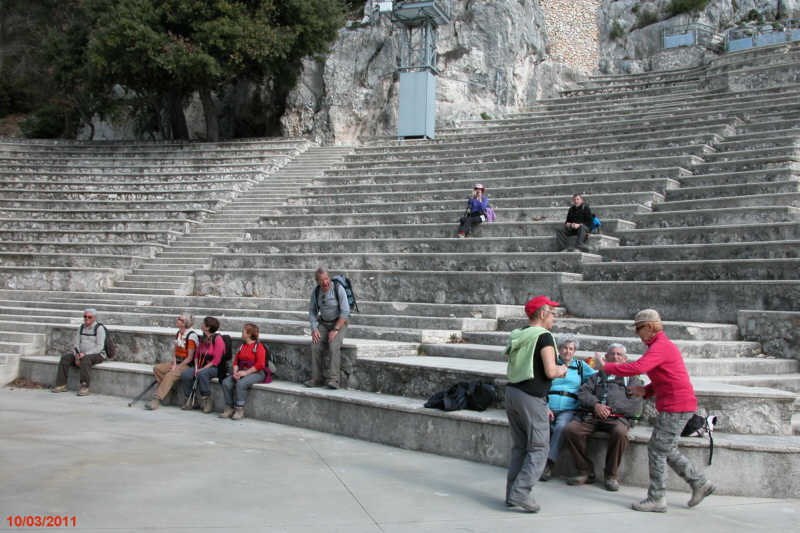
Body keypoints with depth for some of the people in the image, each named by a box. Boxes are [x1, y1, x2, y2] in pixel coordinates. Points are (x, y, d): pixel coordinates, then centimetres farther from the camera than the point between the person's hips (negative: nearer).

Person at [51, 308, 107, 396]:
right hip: (82, 354, 7)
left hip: (97, 355, -7)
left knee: (85, 359, -37)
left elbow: (99, 347, -17)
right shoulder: (81, 327, 10)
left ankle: (84, 387, -39)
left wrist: (85, 354, -24)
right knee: (65, 358, -14)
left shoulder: (99, 328, -10)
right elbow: (76, 344, 8)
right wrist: (76, 355, -12)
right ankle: (61, 385, -15)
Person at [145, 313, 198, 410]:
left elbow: (190, 358, -15)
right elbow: (175, 351, 14)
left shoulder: (191, 336, -16)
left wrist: (177, 367, -17)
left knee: (170, 374, -31)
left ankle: (156, 400, -34)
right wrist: (174, 363, -4)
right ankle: (169, 392, -7)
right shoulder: (178, 334, 10)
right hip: (177, 362, 9)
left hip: (187, 365, -9)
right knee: (157, 368, -8)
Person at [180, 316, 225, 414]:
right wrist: (196, 367, -2)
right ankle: (189, 399, -3)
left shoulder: (217, 339, -12)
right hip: (201, 367, 7)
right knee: (185, 374, -17)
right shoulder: (203, 339, 12)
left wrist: (201, 369, -19)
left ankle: (206, 399, -22)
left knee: (202, 374, -38)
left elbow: (216, 361, -16)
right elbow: (197, 354, 16)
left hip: (215, 368, -7)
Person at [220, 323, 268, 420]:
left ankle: (239, 410, -22)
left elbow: (260, 365, -15)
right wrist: (235, 372, -5)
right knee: (226, 382, -16)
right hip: (242, 371, 7)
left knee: (240, 383, -34)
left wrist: (246, 372, -19)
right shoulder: (242, 346, 18)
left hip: (257, 373, -7)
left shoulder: (259, 347, -6)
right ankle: (229, 408, -10)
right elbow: (236, 361, 16)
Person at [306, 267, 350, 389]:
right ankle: (317, 379, -21)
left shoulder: (338, 289, -20)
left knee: (334, 346, -32)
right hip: (324, 324, 4)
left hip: (339, 324, -4)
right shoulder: (316, 291, -4)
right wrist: (314, 329, -13)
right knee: (316, 345, -24)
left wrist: (335, 330, -26)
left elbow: (345, 311, -21)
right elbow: (312, 311, 2)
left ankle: (332, 380, -33)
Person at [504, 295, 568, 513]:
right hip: (531, 397, -8)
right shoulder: (544, 336, -10)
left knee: (519, 447, 13)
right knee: (538, 449, -1)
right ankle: (520, 492, -9)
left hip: (512, 391, 8)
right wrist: (562, 370, 6)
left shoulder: (516, 336, 13)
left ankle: (512, 495, 12)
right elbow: (550, 372, -16)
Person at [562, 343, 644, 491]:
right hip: (591, 415, 2)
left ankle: (611, 475, -16)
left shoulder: (632, 379, 21)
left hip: (617, 417, -2)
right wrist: (596, 404, -9)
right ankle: (585, 471, -12)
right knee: (570, 430, -26)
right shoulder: (597, 376, 28)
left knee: (620, 433, -37)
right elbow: (583, 392, 11)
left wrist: (611, 408, -6)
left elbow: (636, 406, 6)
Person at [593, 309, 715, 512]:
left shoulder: (660, 347, -16)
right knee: (668, 450, 18)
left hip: (676, 407, -10)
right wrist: (646, 391, 7)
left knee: (657, 450, -4)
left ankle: (656, 499, 2)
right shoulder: (663, 345, 17)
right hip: (677, 406, 10)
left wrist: (606, 367, -21)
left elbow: (637, 368, -30)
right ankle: (700, 484, 23)